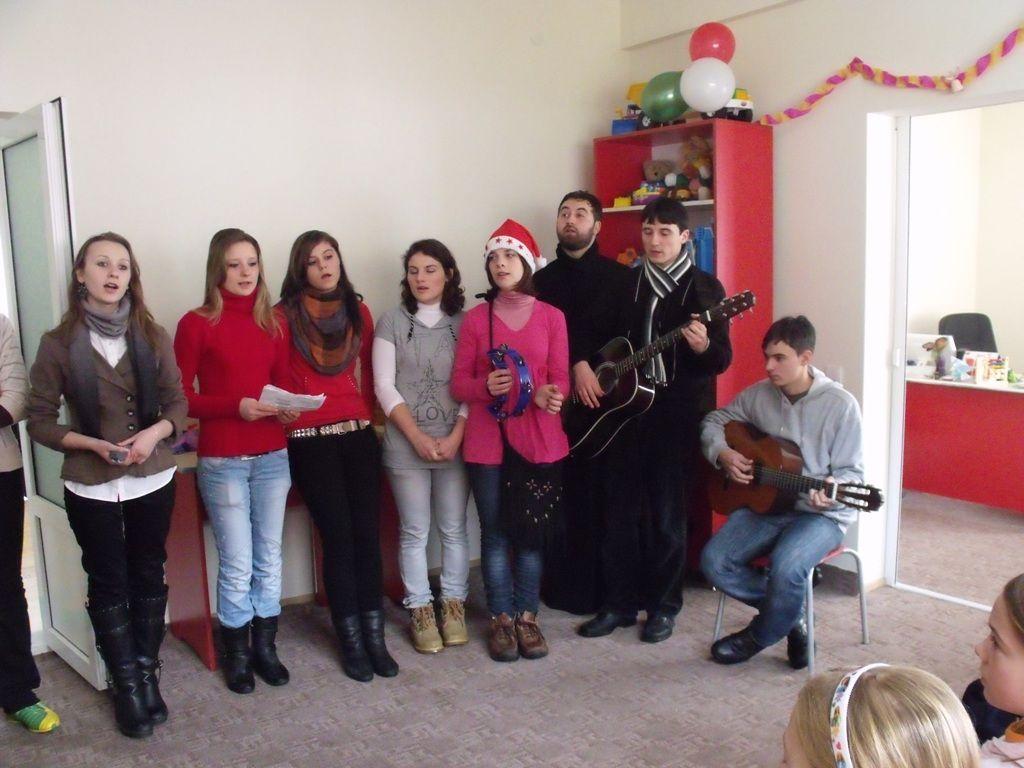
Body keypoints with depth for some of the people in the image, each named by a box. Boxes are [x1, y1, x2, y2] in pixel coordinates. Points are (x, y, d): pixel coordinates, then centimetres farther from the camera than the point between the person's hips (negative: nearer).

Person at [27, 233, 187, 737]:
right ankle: (126, 685, 22)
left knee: (148, 576, 12)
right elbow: (40, 421, -4)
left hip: (152, 479, 2)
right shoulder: (59, 343, -6)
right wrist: (94, 444, -18)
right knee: (108, 583, 9)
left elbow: (177, 403, 3)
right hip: (91, 486, -1)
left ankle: (147, 674, 27)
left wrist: (154, 433, -17)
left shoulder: (153, 336, -1)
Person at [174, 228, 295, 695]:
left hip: (272, 456, 4)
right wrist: (236, 406, -19)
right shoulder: (197, 324, -5)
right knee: (237, 565, 1)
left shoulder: (273, 322, 7)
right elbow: (181, 397, -6)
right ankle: (236, 654, 20)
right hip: (222, 460, -4)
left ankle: (265, 647, 27)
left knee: (269, 559, 11)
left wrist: (288, 408, -6)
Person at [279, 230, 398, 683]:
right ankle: (351, 642, 10)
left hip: (358, 434, 4)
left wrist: (367, 414, 9)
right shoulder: (286, 315, -2)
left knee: (367, 533, 1)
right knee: (338, 537, -3)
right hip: (309, 440, -4)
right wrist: (288, 412, -14)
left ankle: (374, 637, 12)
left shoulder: (358, 311, 11)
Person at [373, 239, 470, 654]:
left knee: (454, 529, 8)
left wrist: (455, 436, -11)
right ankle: (420, 611, 18)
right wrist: (418, 437, -10)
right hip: (406, 444, -1)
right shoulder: (392, 322, 2)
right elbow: (384, 386, -3)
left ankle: (453, 606, 23)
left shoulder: (465, 323, 4)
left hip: (455, 442, 1)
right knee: (414, 532, 6)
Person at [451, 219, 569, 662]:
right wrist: (486, 385, -19)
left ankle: (527, 617, 21)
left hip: (538, 439, 0)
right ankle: (501, 620, 19)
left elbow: (561, 379, 3)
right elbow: (459, 384, 2)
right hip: (487, 441, 0)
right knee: (495, 532, 6)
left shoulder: (551, 317, 3)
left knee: (531, 531, 7)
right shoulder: (475, 318, 2)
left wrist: (548, 395, -20)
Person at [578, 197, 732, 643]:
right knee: (622, 512, 7)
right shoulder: (628, 283, 10)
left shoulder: (704, 287, -2)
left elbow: (722, 359, -7)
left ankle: (663, 606, 18)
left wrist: (703, 346, -27)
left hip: (679, 414, -4)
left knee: (668, 514, 3)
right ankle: (620, 603, 20)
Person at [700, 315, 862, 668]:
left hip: (820, 513, -5)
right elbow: (714, 422, 16)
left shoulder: (840, 404, -11)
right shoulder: (759, 394, 3)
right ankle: (790, 614, 6)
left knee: (786, 567, -33)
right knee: (714, 560, -17)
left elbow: (851, 472, -8)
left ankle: (759, 636, 0)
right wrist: (722, 454, -5)